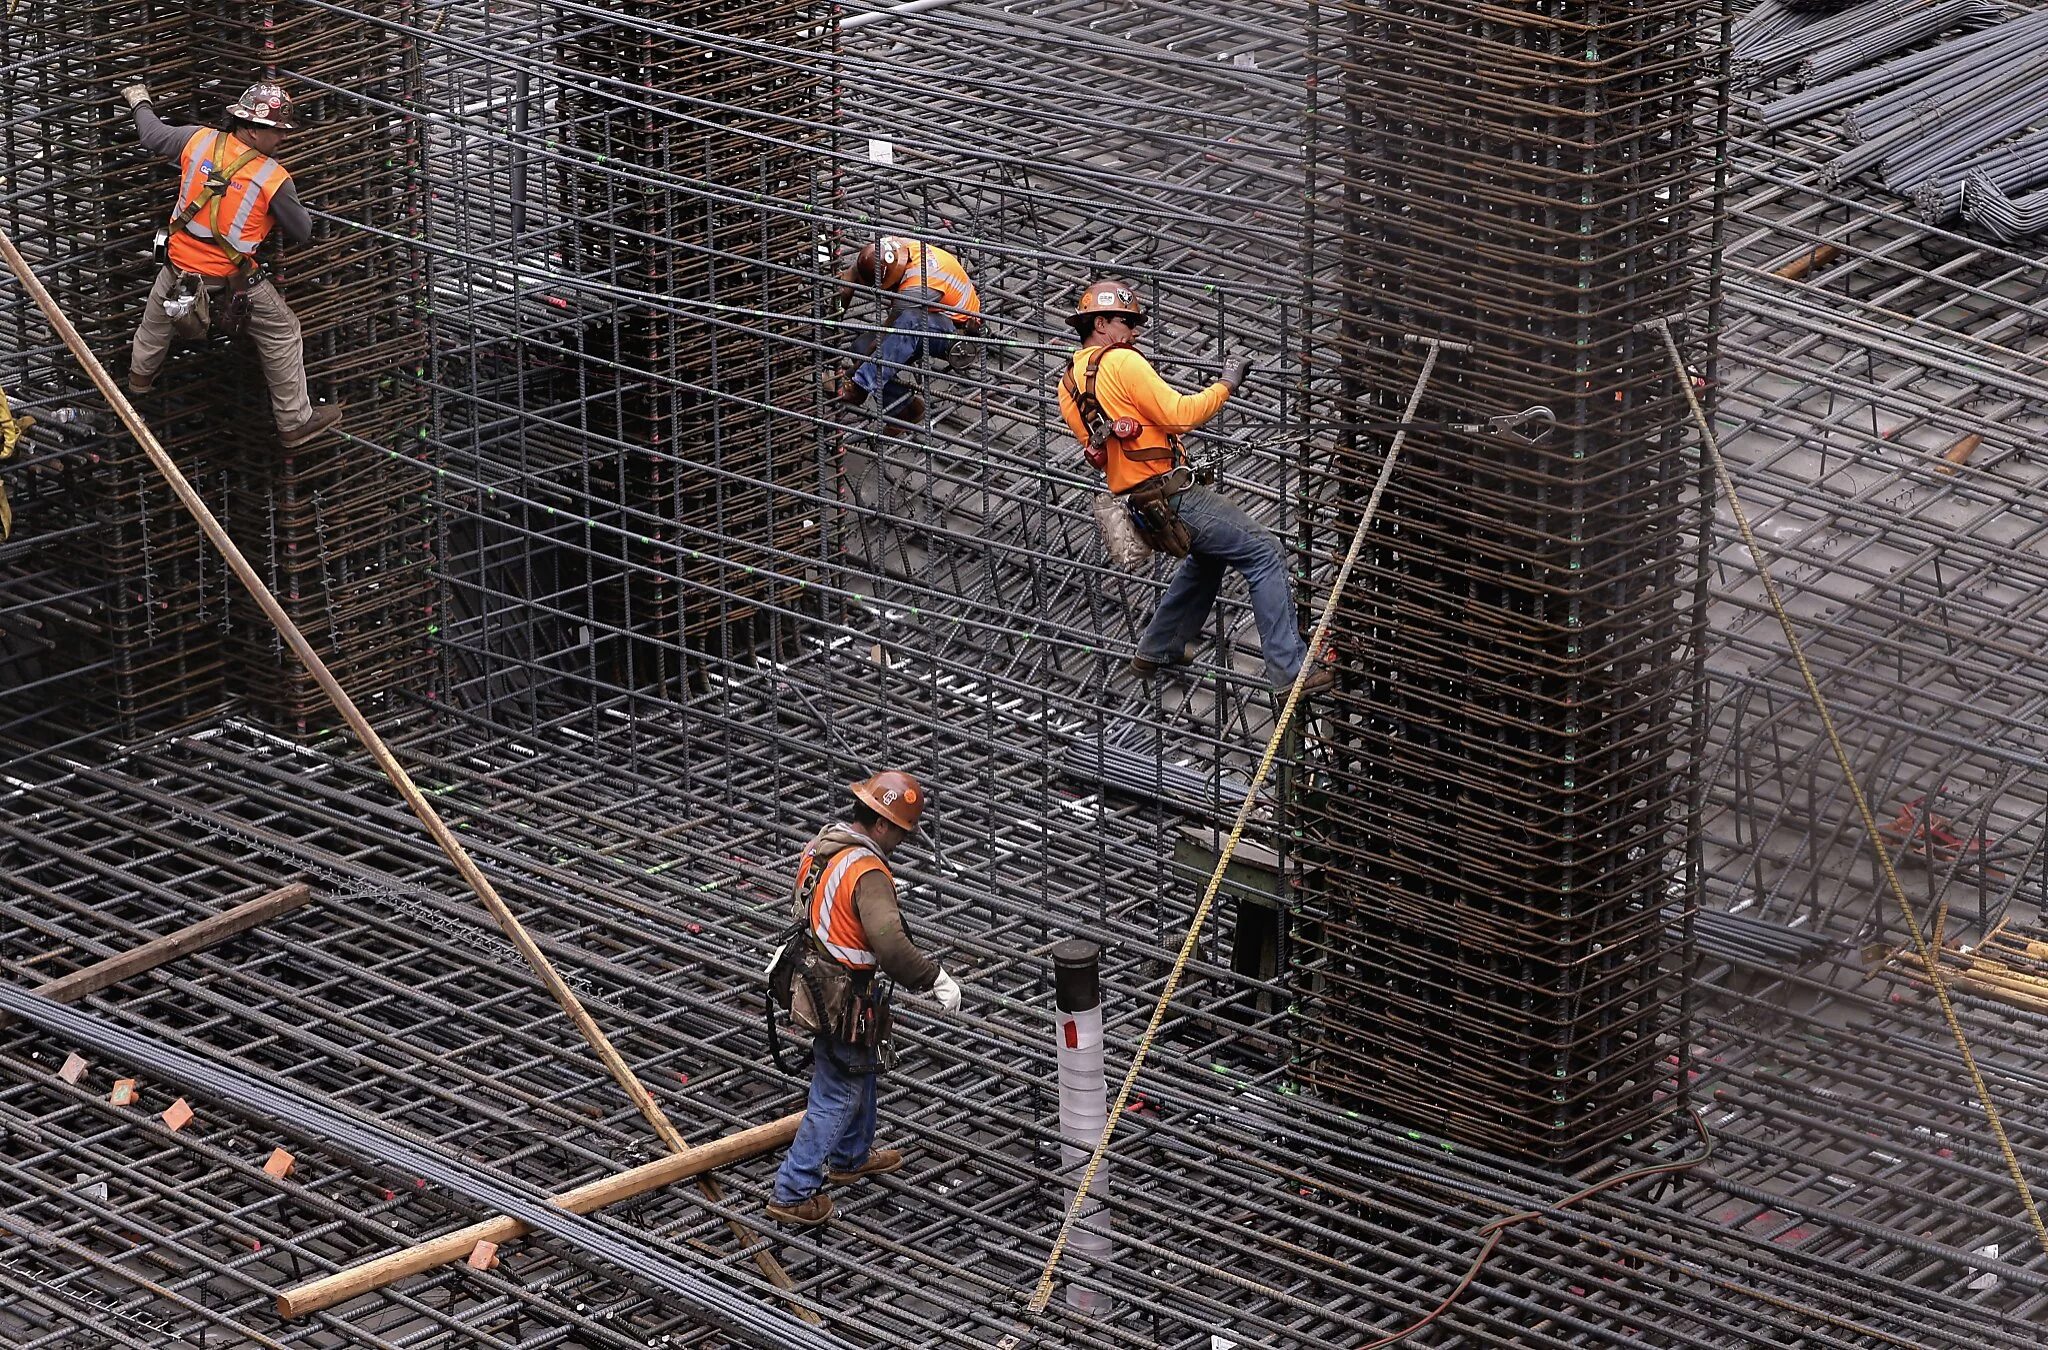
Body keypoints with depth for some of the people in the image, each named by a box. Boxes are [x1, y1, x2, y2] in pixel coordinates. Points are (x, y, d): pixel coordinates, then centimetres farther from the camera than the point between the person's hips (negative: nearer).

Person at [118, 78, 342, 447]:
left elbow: (153, 136, 9)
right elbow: (302, 233, -9)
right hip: (235, 280, -4)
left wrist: (140, 102, 30)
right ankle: (295, 421, 21)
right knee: (282, 334, 15)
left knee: (158, 313, 36)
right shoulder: (274, 180, -22)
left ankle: (140, 374, 60)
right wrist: (290, 201, 12)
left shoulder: (199, 140, -12)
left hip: (180, 268, 4)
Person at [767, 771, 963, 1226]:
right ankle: (793, 1193, 9)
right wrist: (936, 979, -29)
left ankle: (851, 1158, 49)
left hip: (817, 980, 10)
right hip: (847, 1002, -10)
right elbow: (890, 943, -41)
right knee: (837, 1097, 3)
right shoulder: (868, 872, -29)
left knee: (859, 1073, 29)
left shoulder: (821, 845, 1)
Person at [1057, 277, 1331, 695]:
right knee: (1264, 554, -8)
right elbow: (1179, 414, -19)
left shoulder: (1068, 385, 12)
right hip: (1174, 496, -10)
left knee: (1206, 557, 34)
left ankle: (1157, 650, 40)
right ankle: (1290, 669, -13)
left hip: (1136, 501, 10)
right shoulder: (1122, 362, -14)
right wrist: (1226, 384, -9)